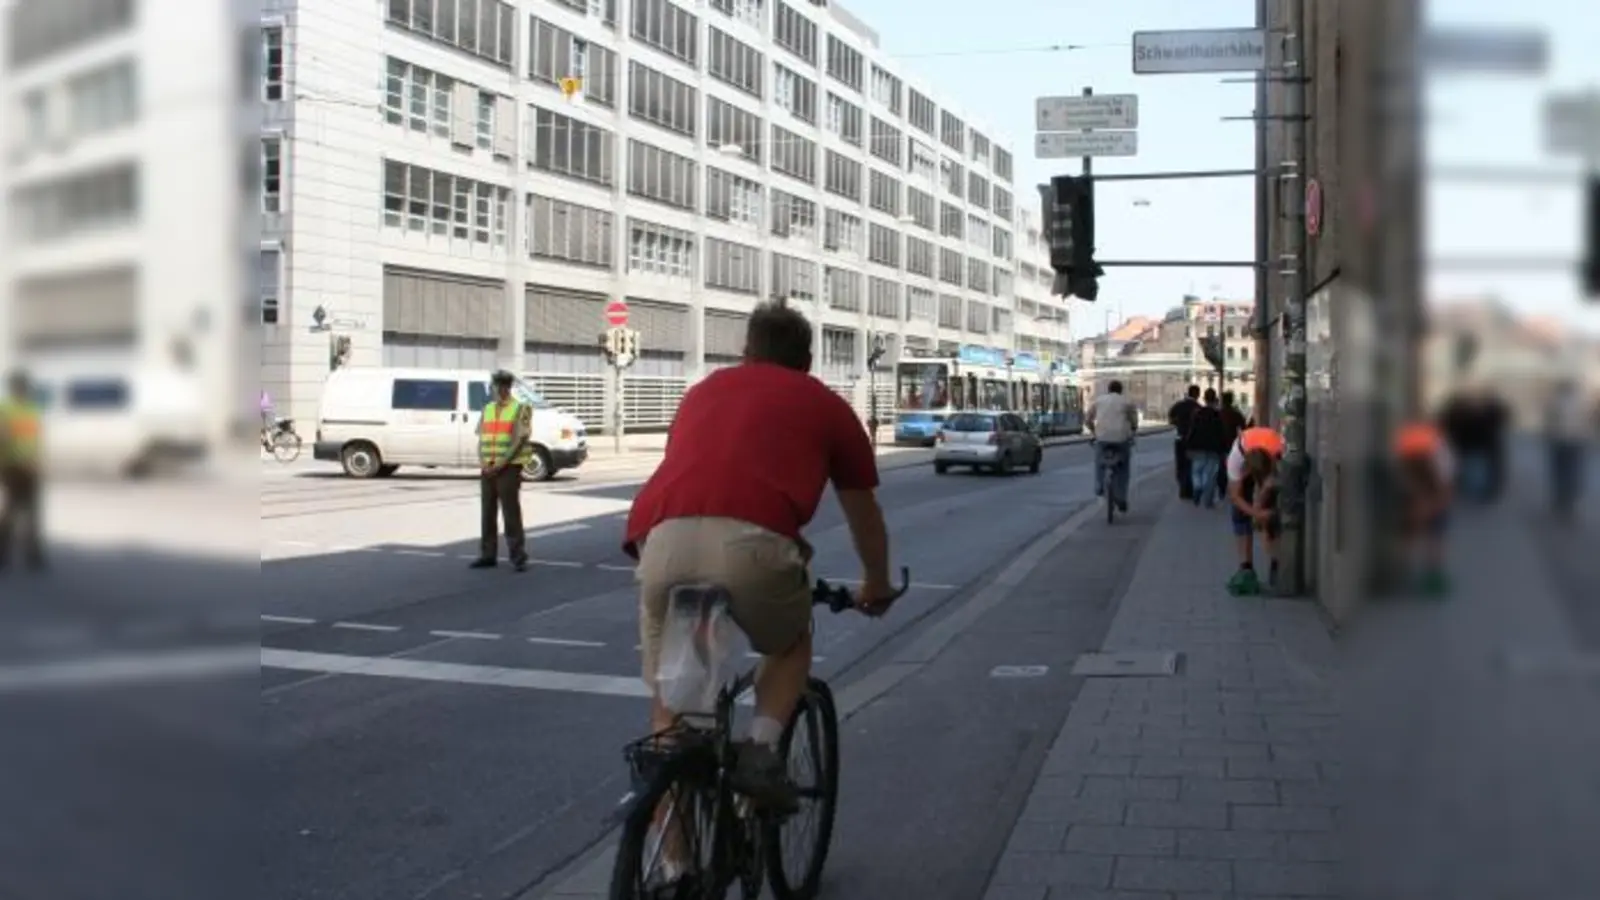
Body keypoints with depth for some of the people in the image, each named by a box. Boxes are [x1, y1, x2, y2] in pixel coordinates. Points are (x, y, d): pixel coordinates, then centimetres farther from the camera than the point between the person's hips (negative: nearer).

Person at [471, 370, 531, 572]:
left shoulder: (520, 409, -2)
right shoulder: (487, 409, 14)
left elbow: (520, 440, -10)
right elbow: (481, 439, 12)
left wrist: (501, 464, -15)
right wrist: (483, 463, -4)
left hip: (509, 468, -5)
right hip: (488, 469, 5)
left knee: (511, 513, -7)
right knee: (487, 512, 6)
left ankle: (518, 556, -3)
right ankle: (487, 555, 13)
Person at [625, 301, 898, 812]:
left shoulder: (705, 389, 34)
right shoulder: (826, 404, 26)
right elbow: (864, 514, 37)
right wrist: (877, 586, 55)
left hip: (663, 538, 3)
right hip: (752, 541, -2)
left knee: (669, 690, 20)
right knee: (791, 645, 29)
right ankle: (762, 749, 7)